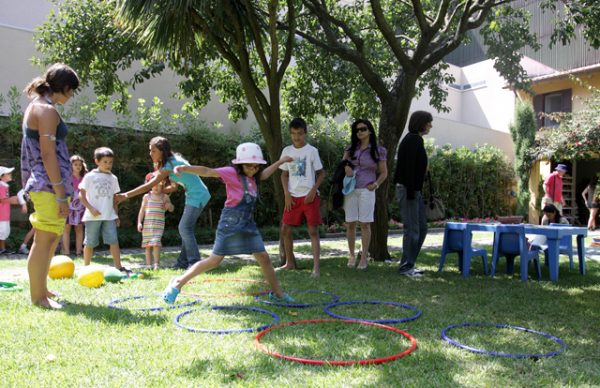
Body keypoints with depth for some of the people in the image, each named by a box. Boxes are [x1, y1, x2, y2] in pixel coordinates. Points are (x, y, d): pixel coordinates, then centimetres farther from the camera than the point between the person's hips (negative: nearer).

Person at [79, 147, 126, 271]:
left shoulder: (113, 178, 11)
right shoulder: (90, 176, -1)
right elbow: (81, 195, -3)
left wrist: (116, 215, 14)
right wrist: (90, 208, -15)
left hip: (109, 216, 3)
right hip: (93, 216, -3)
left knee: (114, 240, -5)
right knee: (90, 242, 5)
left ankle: (118, 266, -5)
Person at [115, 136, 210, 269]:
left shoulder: (169, 165, -17)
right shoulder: (173, 161, 11)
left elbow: (149, 185, -18)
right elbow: (173, 187, 16)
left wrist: (126, 195, -17)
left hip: (197, 196, -10)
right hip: (195, 196, 10)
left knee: (185, 229, -11)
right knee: (185, 229, 11)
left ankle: (194, 263, -10)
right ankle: (183, 262, 15)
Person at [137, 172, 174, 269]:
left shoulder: (165, 197, 5)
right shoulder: (147, 196, 6)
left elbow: (171, 209, 12)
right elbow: (142, 210, 7)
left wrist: (169, 205, -12)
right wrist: (139, 222, -1)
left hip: (159, 224, -2)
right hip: (147, 224, 2)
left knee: (156, 243, -15)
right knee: (148, 245, 5)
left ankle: (157, 264, -9)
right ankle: (149, 264, 12)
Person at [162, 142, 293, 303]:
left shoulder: (252, 177, 11)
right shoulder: (231, 173, -10)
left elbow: (264, 174, 34)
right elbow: (207, 171, -19)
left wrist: (280, 162, 36)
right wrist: (185, 168, -32)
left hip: (248, 224, 7)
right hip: (231, 223, -7)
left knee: (264, 257, 8)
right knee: (214, 261, -5)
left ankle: (277, 293, 22)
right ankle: (178, 283, 7)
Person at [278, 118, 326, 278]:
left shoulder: (312, 151, -3)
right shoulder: (286, 151, 7)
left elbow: (321, 173, 1)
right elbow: (284, 174, 12)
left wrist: (313, 190, -11)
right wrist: (286, 194, 0)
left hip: (309, 196, -4)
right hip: (293, 197, 4)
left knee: (313, 230, -6)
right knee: (285, 229, 6)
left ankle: (316, 267, -4)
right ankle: (290, 263, 23)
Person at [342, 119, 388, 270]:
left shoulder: (378, 151, 3)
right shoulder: (351, 148, 10)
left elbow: (384, 173, 7)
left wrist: (376, 184, -6)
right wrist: (346, 166, -6)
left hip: (366, 190, -3)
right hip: (350, 189, 3)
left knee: (365, 224, -3)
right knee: (350, 223, 4)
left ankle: (364, 257, 5)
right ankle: (351, 255, 16)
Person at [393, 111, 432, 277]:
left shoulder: (415, 140, 17)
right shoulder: (413, 140, -13)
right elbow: (409, 167, -20)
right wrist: (411, 191, -22)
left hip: (415, 190, 10)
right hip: (408, 189, -10)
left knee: (421, 227, 12)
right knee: (412, 229, -5)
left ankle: (409, 263, 19)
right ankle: (406, 266, 4)